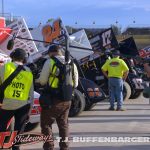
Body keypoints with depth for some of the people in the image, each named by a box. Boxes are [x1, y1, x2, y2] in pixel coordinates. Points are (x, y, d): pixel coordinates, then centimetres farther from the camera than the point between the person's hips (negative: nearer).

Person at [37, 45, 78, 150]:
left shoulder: (50, 62, -6)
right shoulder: (72, 63, 11)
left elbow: (42, 81, -8)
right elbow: (75, 84, 15)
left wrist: (36, 80, 13)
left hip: (53, 99, -5)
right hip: (67, 100, 6)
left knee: (46, 124, 6)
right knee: (63, 124, 18)